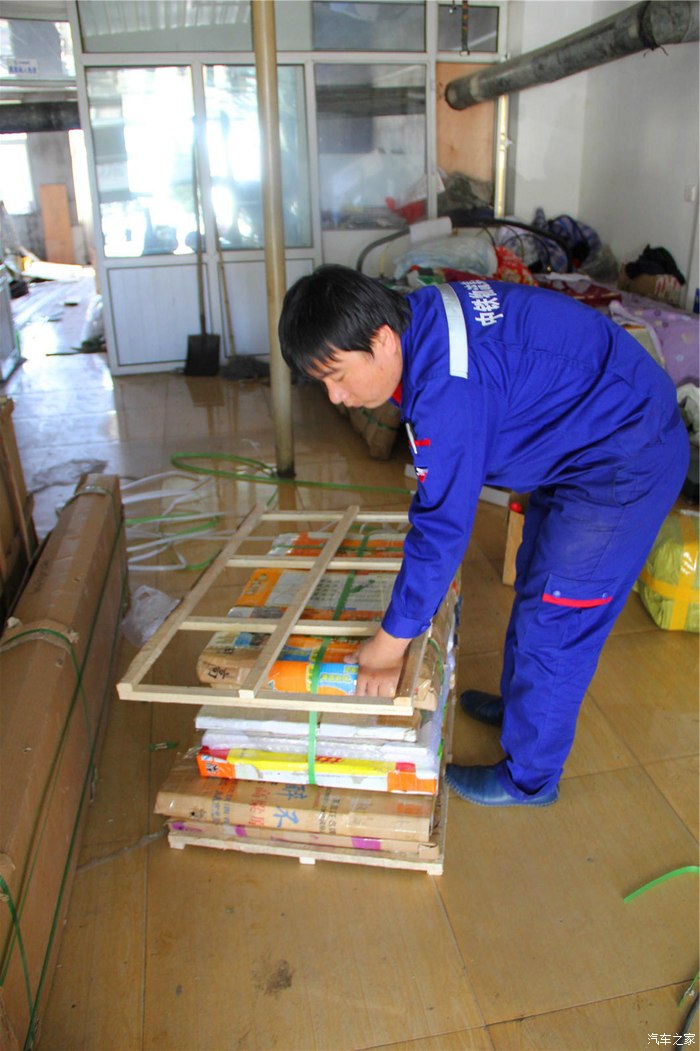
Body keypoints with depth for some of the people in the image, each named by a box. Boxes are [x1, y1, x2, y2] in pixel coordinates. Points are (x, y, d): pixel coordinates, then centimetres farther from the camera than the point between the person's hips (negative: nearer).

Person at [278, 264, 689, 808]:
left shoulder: (449, 386, -32)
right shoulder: (425, 316, -2)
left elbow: (444, 526, -28)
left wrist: (390, 644, -18)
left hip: (624, 466, -10)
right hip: (592, 441, 10)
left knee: (554, 622, 1)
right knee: (534, 588, 22)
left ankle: (529, 778, 21)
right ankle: (520, 702, 45)